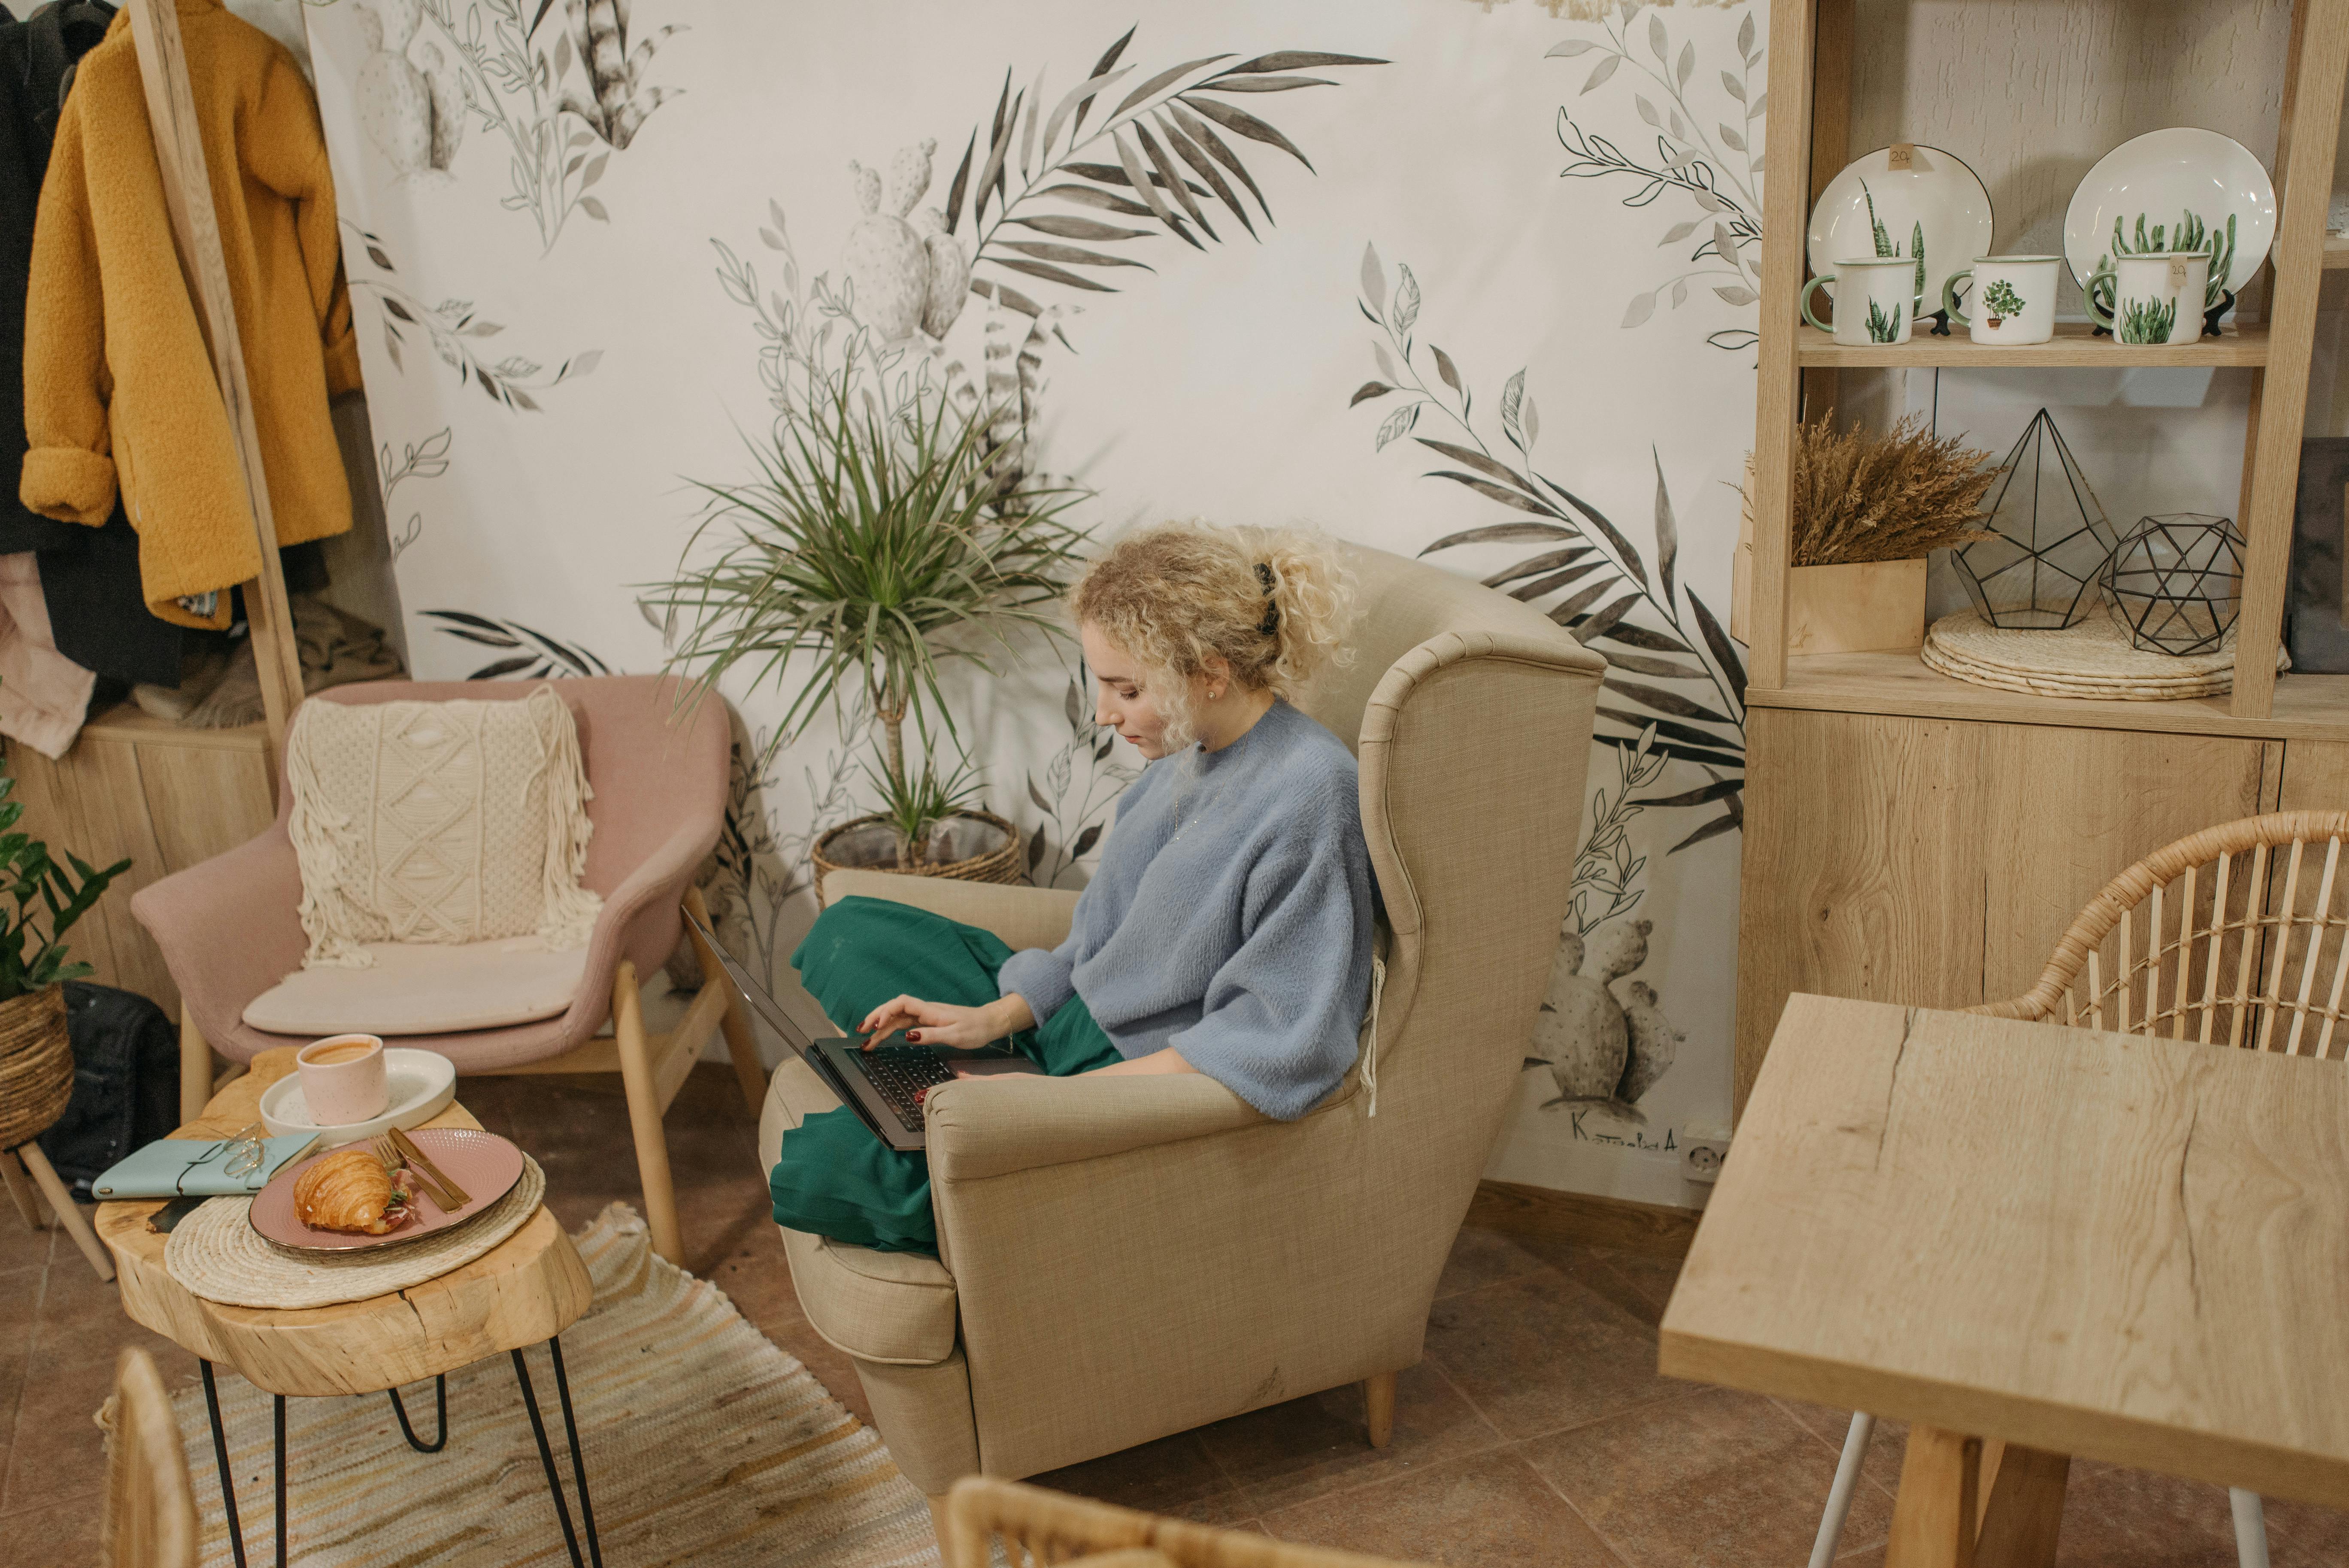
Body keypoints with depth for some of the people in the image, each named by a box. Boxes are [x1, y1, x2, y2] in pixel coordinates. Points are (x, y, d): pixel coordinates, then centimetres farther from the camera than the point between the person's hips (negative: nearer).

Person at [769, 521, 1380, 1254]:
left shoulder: (1309, 792, -25)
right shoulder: (1188, 753, 1)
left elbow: (1276, 1042, -26)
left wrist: (1059, 1095, -25)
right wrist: (995, 1018, 0)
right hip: (1067, 1025, 9)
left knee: (824, 1165, -17)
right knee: (850, 931, 12)